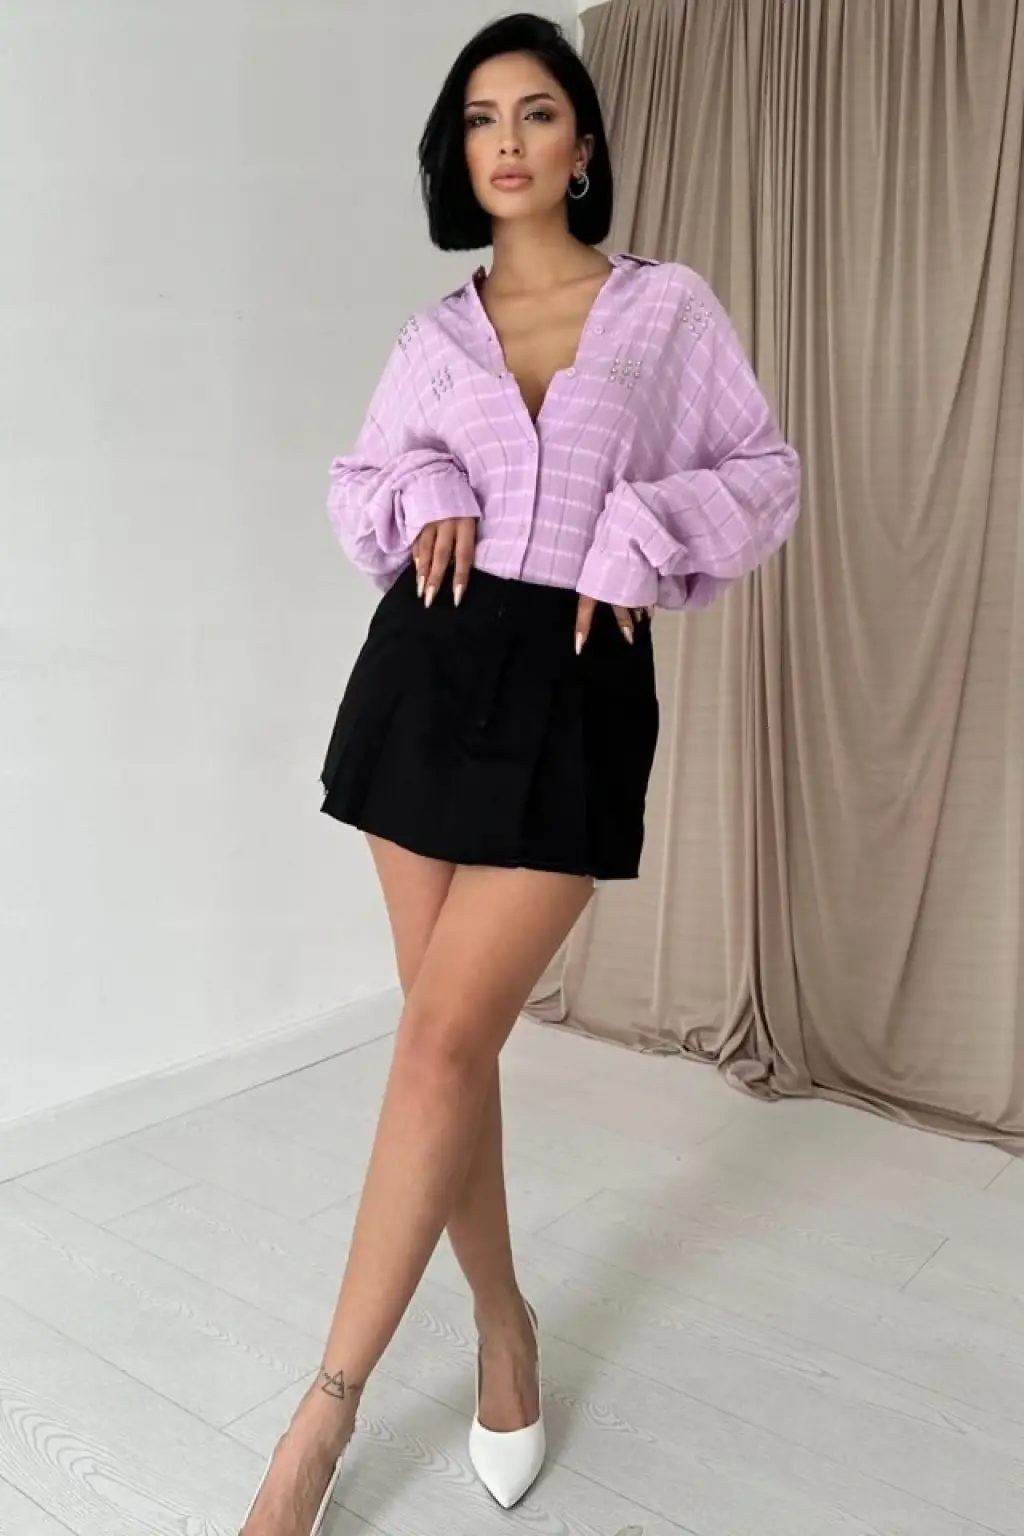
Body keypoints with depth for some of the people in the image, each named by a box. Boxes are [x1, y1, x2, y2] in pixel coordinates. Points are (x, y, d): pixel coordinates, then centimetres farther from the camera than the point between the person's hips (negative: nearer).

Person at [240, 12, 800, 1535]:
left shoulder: (670, 306, 8)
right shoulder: (434, 335, 14)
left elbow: (766, 476, 9)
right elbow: (356, 484, 20)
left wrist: (640, 536, -8)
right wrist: (423, 499, -2)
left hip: (574, 689, -3)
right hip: (428, 673, 4)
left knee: (445, 1038, -11)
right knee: (453, 1035, 6)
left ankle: (328, 1403, 6)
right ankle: (503, 1325, 28)